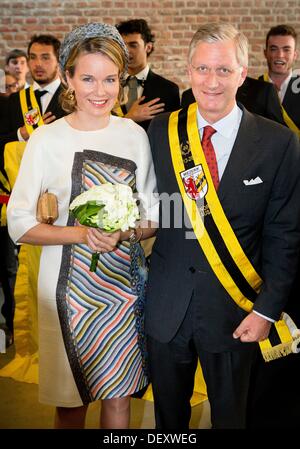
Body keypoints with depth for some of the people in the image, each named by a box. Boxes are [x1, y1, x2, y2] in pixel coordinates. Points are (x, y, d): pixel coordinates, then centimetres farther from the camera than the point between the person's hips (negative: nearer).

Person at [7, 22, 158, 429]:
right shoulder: (47, 139, -6)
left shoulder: (135, 134, 1)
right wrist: (81, 234, -21)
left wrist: (126, 233, -16)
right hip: (68, 286, -2)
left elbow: (154, 215, 5)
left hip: (123, 284, 2)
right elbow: (19, 224, -7)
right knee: (70, 399, 12)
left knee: (119, 394, 14)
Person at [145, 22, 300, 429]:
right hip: (167, 304, 2)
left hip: (234, 309, -1)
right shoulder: (162, 130, -3)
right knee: (168, 412, 22)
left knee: (230, 414, 21)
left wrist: (267, 309, -9)